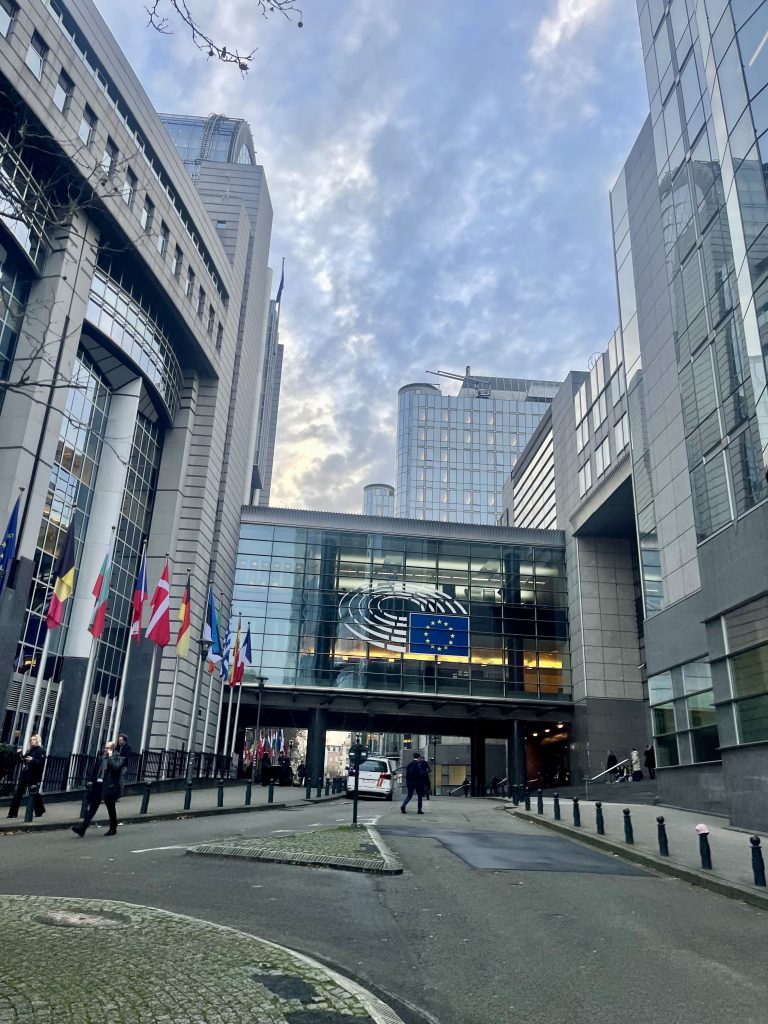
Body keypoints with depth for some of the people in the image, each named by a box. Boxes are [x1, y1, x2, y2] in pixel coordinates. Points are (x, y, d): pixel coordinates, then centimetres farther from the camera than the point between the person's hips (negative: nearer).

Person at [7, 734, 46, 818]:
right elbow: (23, 760, 25)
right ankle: (13, 813, 11)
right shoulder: (29, 750, 19)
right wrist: (20, 754, 8)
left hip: (33, 777, -8)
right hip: (24, 775, 8)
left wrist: (33, 760, -31)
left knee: (34, 795, -6)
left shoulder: (41, 750, -5)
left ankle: (39, 812, 8)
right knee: (16, 794, 6)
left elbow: (41, 763, -16)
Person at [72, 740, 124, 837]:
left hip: (109, 787, -5)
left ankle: (113, 829, 21)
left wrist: (110, 757, -18)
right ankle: (83, 827, 2)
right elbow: (95, 770, 18)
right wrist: (91, 781, 9)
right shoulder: (101, 758, 12)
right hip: (98, 785, 5)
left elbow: (115, 767, -25)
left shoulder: (118, 758, -6)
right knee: (91, 807, 1)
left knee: (111, 809, 7)